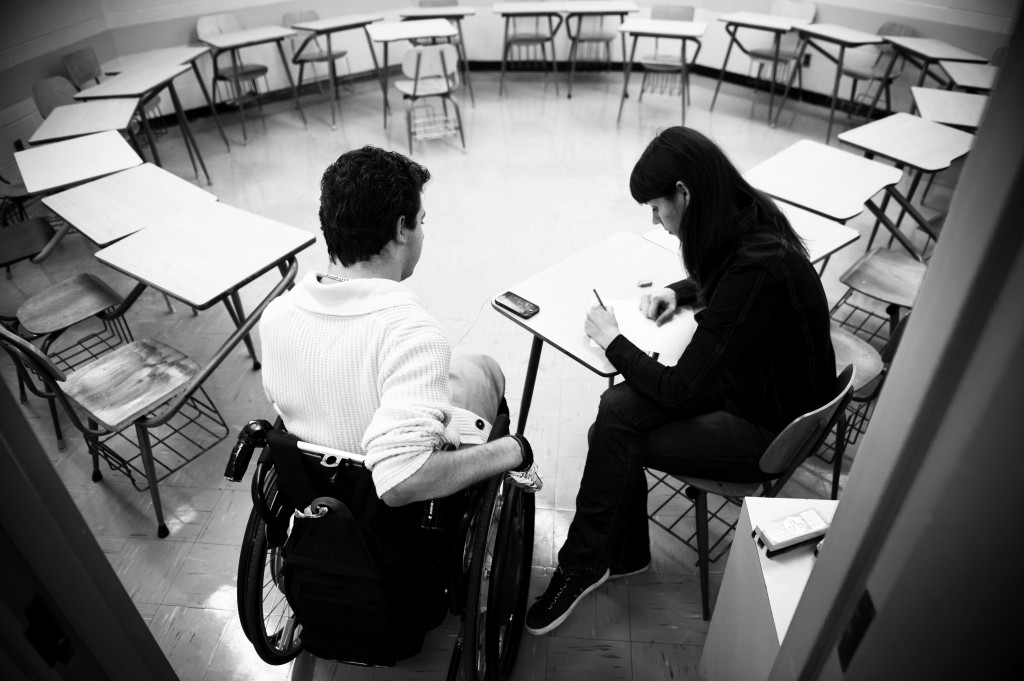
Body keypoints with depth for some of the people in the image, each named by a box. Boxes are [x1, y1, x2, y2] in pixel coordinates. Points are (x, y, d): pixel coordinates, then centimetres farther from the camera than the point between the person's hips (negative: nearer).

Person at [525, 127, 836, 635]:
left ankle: (582, 567, 9)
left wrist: (611, 339, -14)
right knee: (616, 409, -9)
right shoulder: (745, 219, -6)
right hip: (739, 375, 8)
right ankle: (622, 554, 10)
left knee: (616, 430, -15)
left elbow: (678, 390, -27)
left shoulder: (758, 269, -33)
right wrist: (678, 292, 1)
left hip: (769, 427, -8)